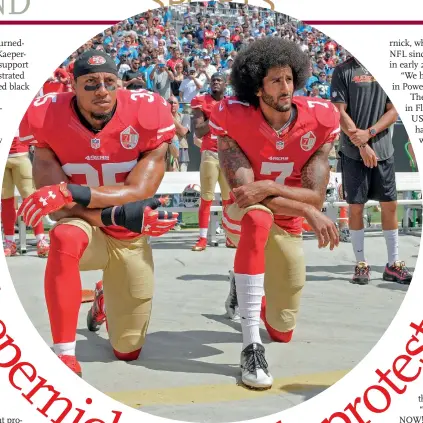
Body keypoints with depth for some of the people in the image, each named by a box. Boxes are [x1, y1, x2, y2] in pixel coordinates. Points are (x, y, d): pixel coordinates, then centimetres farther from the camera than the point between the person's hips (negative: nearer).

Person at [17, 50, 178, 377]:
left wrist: (70, 192, -36)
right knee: (64, 238, -42)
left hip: (132, 239, 1)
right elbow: (57, 207, -19)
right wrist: (118, 216, -30)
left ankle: (106, 299, 46)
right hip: (84, 228, -1)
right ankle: (65, 357, -31)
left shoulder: (146, 116, -19)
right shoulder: (49, 120, -17)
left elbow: (138, 192, -24)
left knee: (128, 351, 10)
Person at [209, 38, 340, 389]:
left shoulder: (320, 120, -16)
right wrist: (308, 211, -34)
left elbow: (315, 198, -19)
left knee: (282, 331, 8)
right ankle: (251, 347, -41)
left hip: (287, 227, 3)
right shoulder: (234, 118, -21)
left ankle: (244, 291, 46)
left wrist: (268, 188, -37)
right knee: (257, 217, -43)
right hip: (244, 217, -3)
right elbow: (243, 190, -26)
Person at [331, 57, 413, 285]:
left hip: (383, 150, 3)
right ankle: (361, 264, 12)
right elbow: (340, 113, -6)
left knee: (390, 205, 5)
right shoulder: (343, 71, 0)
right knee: (356, 207, 1)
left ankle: (393, 264, 15)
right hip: (353, 153, -3)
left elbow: (393, 111, 5)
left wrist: (369, 133, -11)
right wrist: (362, 145, -13)